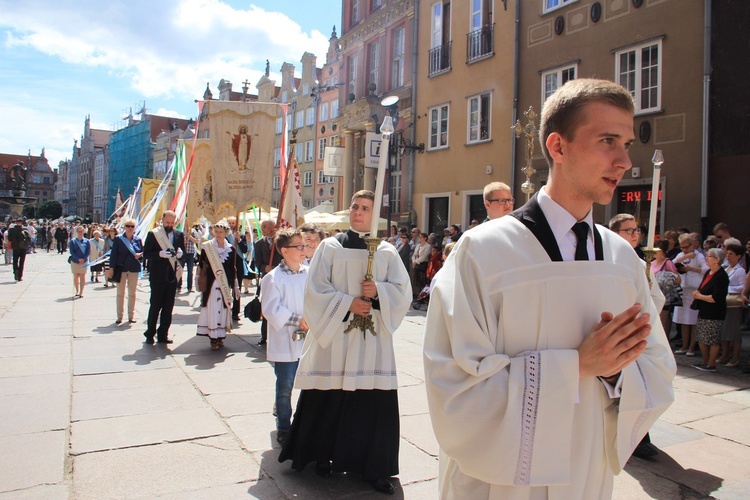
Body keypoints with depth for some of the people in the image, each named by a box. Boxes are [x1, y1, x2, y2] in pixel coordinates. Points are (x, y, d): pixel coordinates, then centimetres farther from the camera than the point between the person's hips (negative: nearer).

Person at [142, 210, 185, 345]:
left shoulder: (179, 235, 8)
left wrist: (180, 253, -11)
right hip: (158, 276, -3)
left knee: (168, 307, 7)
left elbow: (183, 252, 12)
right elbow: (146, 253, -6)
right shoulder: (153, 234, -1)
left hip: (172, 275, 3)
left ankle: (163, 335, 15)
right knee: (155, 306, 2)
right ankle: (150, 334, 14)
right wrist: (161, 253, -21)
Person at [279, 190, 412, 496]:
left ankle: (373, 466, 14)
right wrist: (347, 303, -13)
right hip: (334, 334, -1)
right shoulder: (330, 247, 4)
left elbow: (403, 290, 4)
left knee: (375, 402, 0)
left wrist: (378, 292, -14)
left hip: (372, 337, 1)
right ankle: (324, 455, 26)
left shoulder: (387, 252, 8)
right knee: (330, 399, 5)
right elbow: (316, 289, -3)